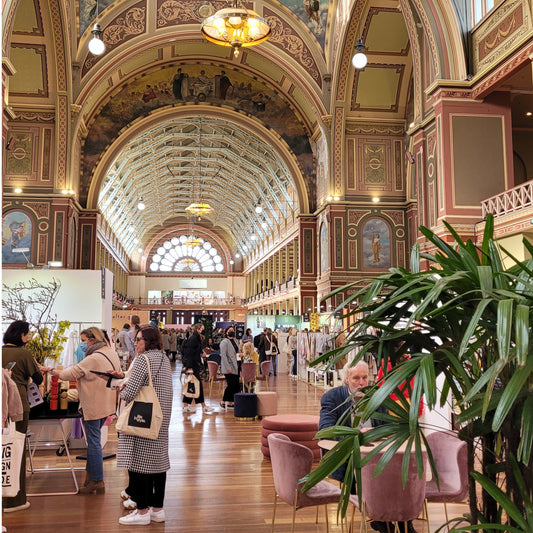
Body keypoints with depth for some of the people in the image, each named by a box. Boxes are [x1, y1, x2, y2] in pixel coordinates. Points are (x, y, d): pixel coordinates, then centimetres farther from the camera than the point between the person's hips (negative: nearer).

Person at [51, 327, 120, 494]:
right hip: (106, 404, 9)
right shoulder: (112, 353, 7)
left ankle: (97, 481, 7)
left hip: (94, 406, -9)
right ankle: (91, 473, 27)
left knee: (94, 442, 0)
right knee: (93, 440, 19)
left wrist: (56, 372, 5)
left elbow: (72, 373, -16)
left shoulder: (93, 358, -22)